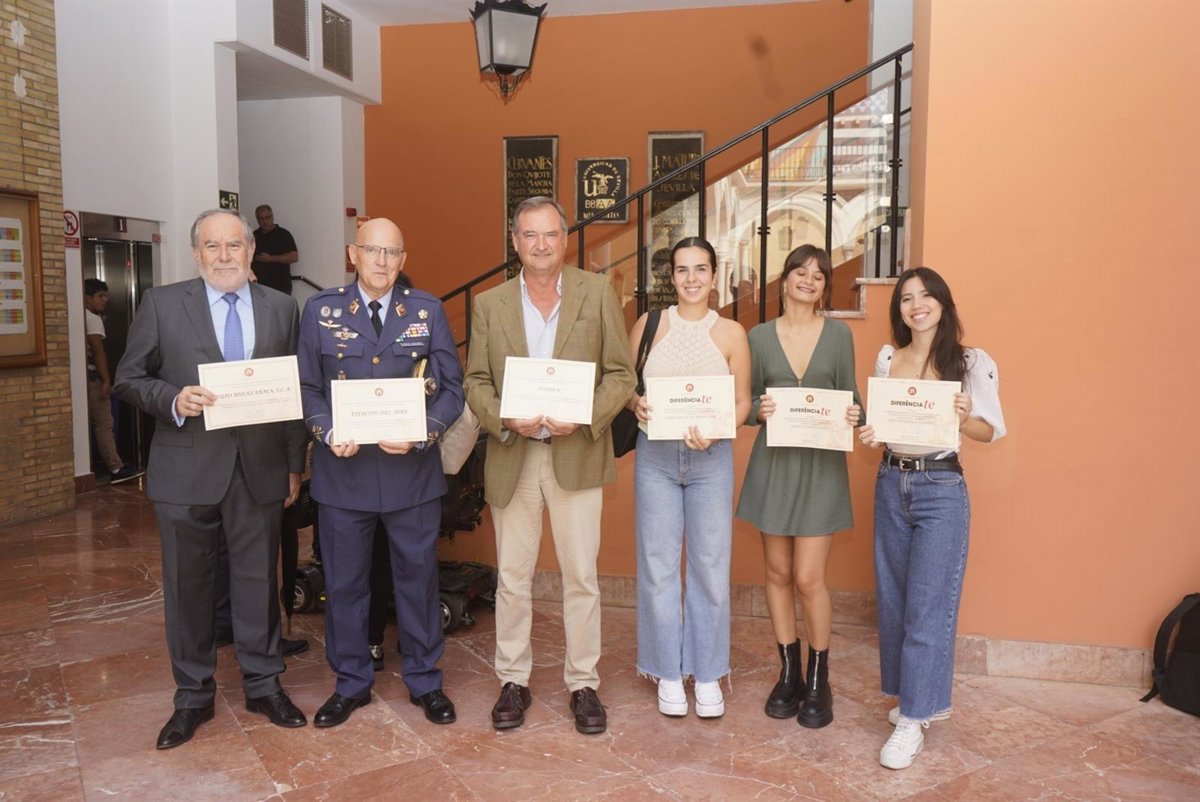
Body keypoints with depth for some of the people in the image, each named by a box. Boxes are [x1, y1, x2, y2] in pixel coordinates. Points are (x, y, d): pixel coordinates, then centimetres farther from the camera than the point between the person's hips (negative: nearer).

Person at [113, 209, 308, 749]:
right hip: (187, 471, -1)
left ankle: (263, 685, 28)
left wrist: (295, 464, 5)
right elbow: (128, 379, 3)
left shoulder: (281, 308, 5)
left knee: (259, 581, 11)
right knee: (187, 586, 10)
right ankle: (192, 697, 28)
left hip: (260, 470, 1)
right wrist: (172, 400, -18)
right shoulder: (162, 304, 0)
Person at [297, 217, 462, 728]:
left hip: (413, 470, 0)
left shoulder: (428, 311, 2)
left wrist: (422, 433, -16)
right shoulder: (321, 311, 4)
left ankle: (425, 681, 27)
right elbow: (307, 388, 4)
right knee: (343, 581, 11)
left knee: (418, 576, 10)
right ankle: (350, 683, 30)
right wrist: (329, 434, -13)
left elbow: (451, 388, 0)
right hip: (343, 470, 1)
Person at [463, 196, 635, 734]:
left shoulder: (597, 293, 1)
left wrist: (586, 417, -16)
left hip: (577, 454, -1)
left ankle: (583, 684, 21)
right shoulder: (489, 304, 5)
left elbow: (621, 374, 0)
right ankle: (513, 682, 25)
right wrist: (505, 420, -14)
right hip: (511, 455, 2)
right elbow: (475, 382, 5)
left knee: (581, 576, 6)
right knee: (512, 578, 10)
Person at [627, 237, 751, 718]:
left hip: (710, 458, 0)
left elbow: (742, 402, 2)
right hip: (656, 456, 1)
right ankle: (668, 671, 22)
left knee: (710, 567, 5)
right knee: (658, 566, 5)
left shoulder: (731, 333, 2)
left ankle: (707, 673, 22)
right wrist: (636, 404, -15)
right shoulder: (648, 325, 4)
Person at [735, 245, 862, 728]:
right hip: (773, 464, 2)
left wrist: (854, 415, -14)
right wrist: (759, 411, -14)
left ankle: (818, 681, 15)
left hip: (821, 465, -2)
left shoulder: (839, 334, 3)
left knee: (808, 578, -4)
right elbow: (747, 403, 8)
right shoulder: (759, 336, 5)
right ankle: (789, 674, 24)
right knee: (778, 573, 8)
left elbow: (850, 398, 8)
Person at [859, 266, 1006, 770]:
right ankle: (915, 695, 29)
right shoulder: (887, 358, 7)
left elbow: (993, 430, -2)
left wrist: (963, 419, -22)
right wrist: (870, 435, -6)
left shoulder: (971, 362, -5)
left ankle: (913, 719, 7)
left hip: (941, 489, -5)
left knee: (927, 605, -3)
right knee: (893, 599, 11)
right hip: (891, 484, 5)